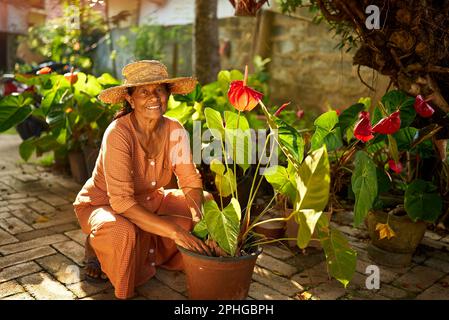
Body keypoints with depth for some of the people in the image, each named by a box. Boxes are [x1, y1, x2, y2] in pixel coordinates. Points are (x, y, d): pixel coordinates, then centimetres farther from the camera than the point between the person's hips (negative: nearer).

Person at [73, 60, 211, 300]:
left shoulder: (174, 129, -14)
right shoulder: (118, 133, -30)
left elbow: (191, 183, -13)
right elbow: (121, 201, -35)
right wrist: (175, 231, -39)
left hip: (149, 201, 6)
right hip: (102, 205, -6)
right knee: (122, 232, -39)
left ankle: (148, 249, 5)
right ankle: (97, 250, -1)